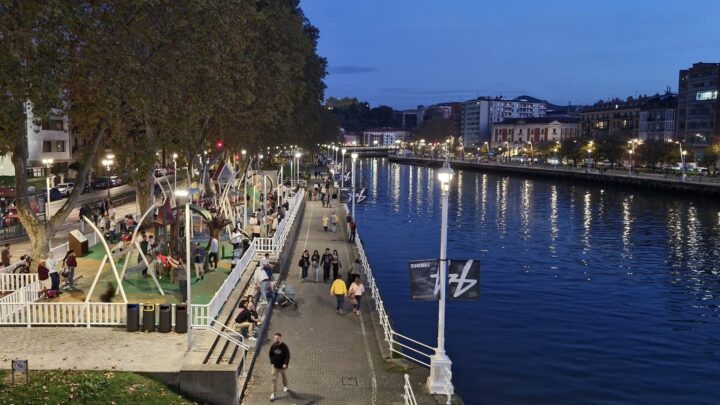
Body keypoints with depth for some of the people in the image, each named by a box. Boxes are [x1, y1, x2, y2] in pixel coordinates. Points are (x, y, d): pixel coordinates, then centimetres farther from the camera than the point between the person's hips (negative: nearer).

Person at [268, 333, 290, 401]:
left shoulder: (284, 347, -21)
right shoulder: (273, 346, -12)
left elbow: (287, 355, -20)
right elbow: (270, 354, 5)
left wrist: (285, 364, -31)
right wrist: (272, 361, 0)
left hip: (282, 365, -1)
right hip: (275, 365, 1)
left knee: (284, 376, 23)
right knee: (274, 379, -1)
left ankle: (285, 386, 51)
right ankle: (273, 393, 5)